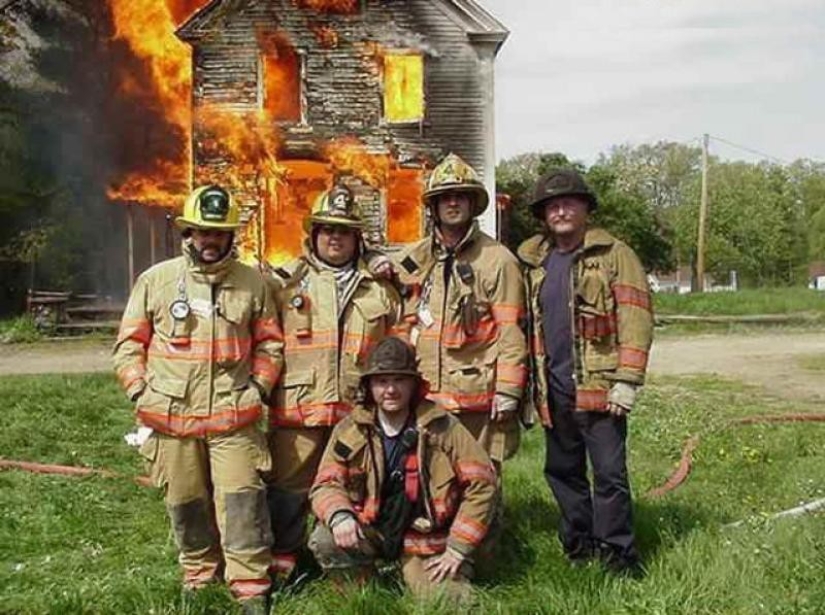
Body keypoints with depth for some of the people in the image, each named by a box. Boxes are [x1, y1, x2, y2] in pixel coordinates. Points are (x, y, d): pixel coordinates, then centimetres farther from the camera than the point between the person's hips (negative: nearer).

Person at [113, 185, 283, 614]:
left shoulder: (252, 282, 3)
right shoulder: (156, 280, 2)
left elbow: (269, 342, 11)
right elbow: (129, 343, 7)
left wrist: (259, 387, 0)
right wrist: (140, 391, -2)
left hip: (234, 418, -1)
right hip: (172, 418, 1)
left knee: (242, 503, -5)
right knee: (186, 505, 13)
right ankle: (199, 579, 32)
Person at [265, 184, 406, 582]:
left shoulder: (378, 287, 11)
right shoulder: (285, 281, 5)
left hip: (359, 409, 2)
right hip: (296, 406, -2)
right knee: (289, 488, 4)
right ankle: (281, 562, 18)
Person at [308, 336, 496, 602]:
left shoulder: (442, 426, -9)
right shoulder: (350, 430, -4)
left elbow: (481, 482, -8)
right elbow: (326, 484, -3)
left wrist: (458, 548, -10)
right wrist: (340, 516, -27)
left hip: (426, 539, -1)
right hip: (370, 531, 1)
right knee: (324, 542, -25)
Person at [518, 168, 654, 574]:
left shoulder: (613, 254, -2)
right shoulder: (532, 261, 12)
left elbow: (636, 319, -9)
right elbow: (523, 323, 16)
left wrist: (626, 381, -15)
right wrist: (523, 383, 10)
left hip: (598, 387, -5)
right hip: (553, 390, 5)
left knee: (609, 473, -3)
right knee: (562, 472, 14)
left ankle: (617, 555, 9)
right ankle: (578, 547, 28)